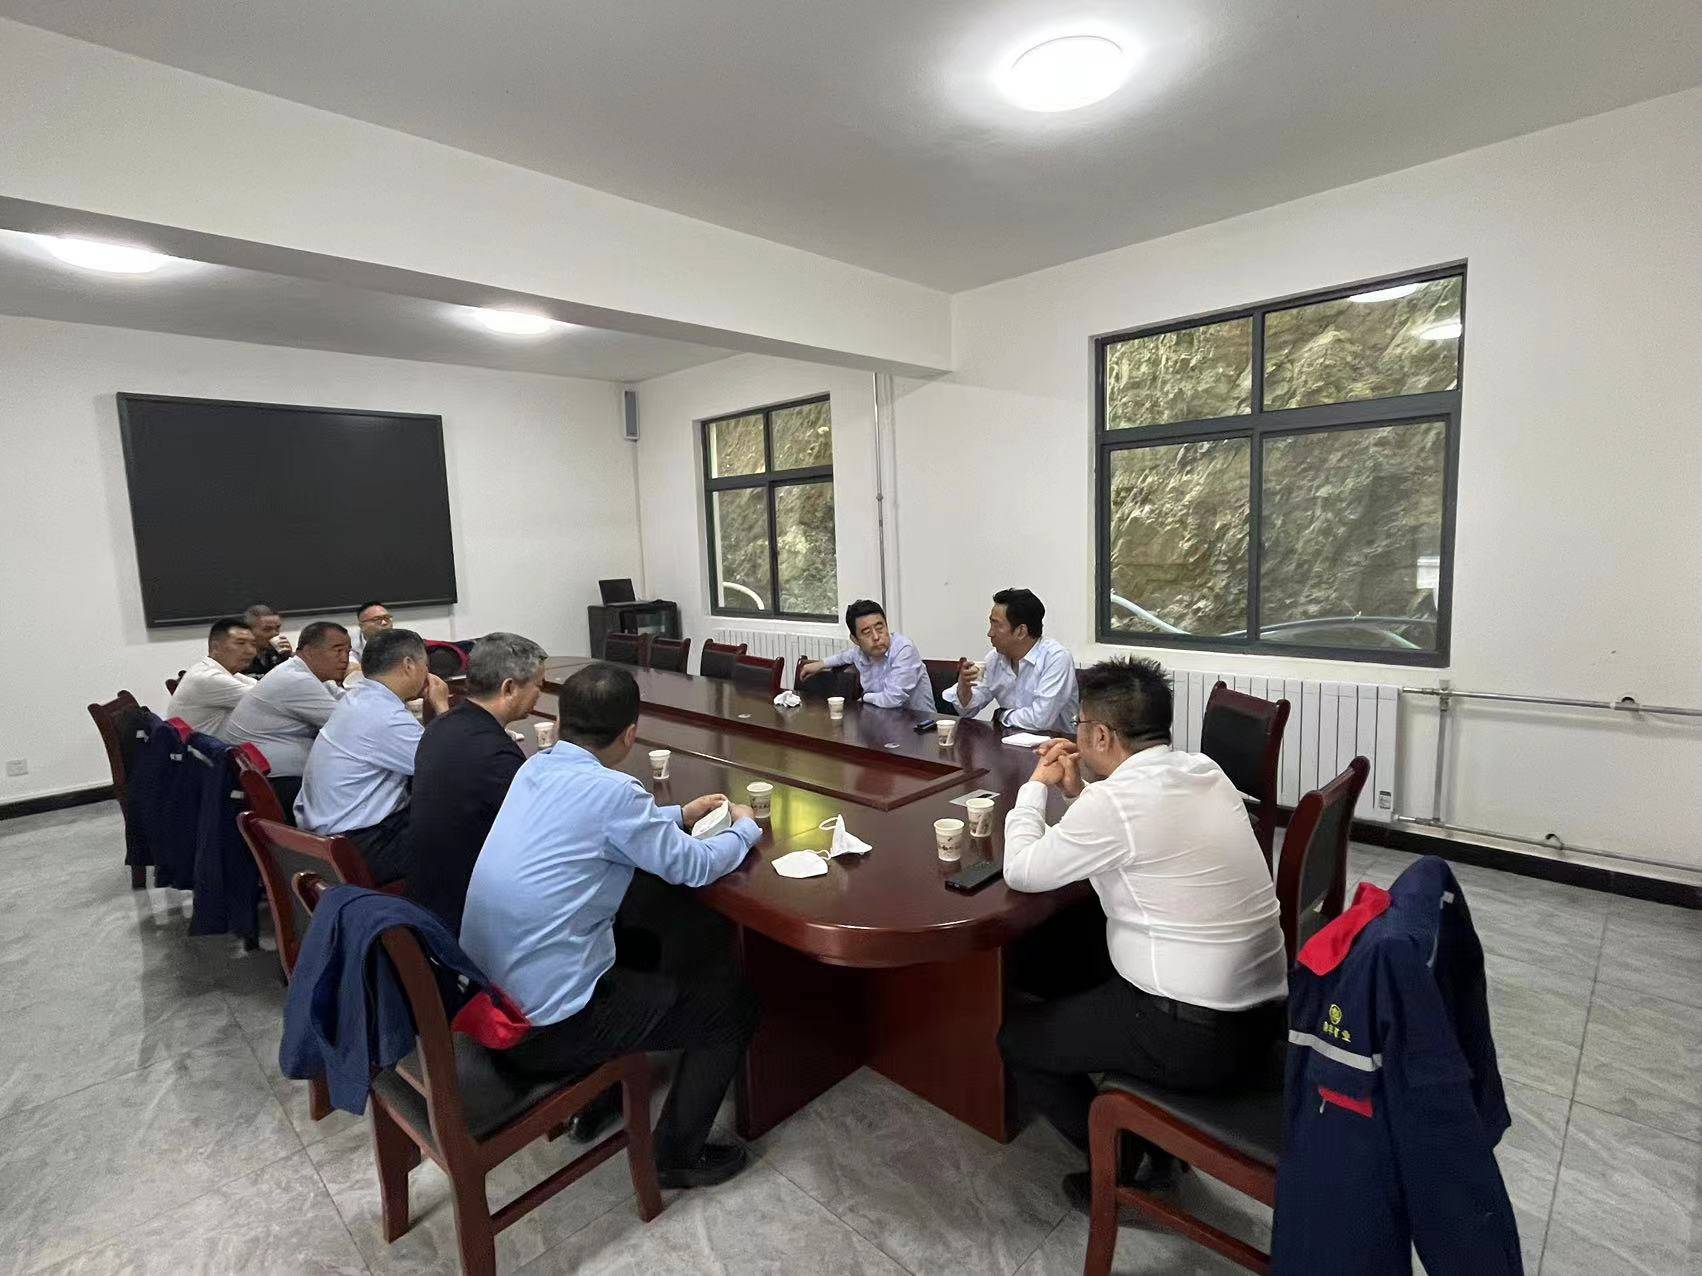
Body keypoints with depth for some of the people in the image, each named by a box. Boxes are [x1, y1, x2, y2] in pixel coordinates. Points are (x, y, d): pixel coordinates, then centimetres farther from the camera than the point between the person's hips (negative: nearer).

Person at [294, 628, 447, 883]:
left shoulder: (358, 695, 6)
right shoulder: (386, 716, -24)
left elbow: (420, 747, 16)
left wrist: (432, 705, 3)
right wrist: (441, 706, -8)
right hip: (358, 849, -9)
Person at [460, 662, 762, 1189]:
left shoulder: (537, 768, 0)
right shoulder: (611, 790, -24)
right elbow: (693, 867, -11)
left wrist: (679, 815, 18)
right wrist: (745, 828, 7)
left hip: (485, 996, 8)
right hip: (544, 1028, -8)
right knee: (732, 997, 6)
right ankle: (677, 1156, 21)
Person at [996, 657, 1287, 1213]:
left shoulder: (1115, 802, -23)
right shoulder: (1205, 770, 1)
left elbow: (1021, 871, -11)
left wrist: (1035, 787, 2)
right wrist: (1079, 791, 10)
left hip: (1197, 1038, -8)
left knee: (1016, 1035, 8)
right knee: (1087, 974, 29)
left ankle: (1127, 1168, 17)